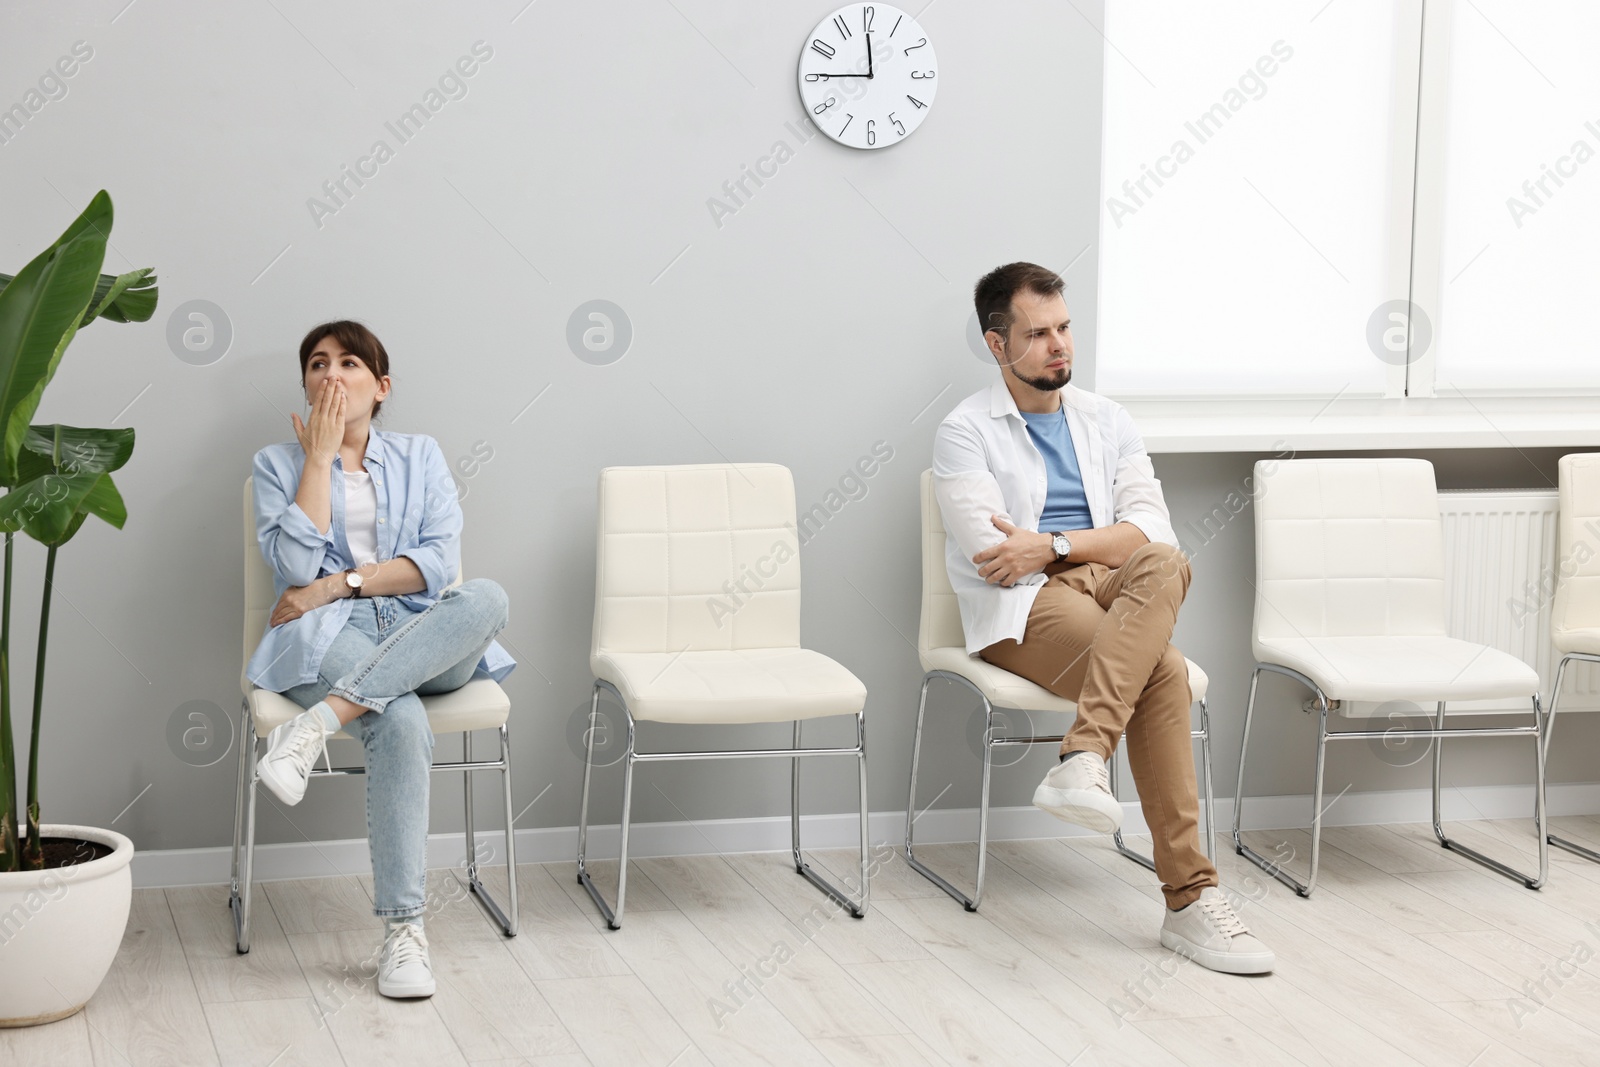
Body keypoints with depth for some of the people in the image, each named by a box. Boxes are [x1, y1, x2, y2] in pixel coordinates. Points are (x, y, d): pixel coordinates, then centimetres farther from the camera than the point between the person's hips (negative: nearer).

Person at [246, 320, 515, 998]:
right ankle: (402, 928, -35)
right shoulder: (278, 464, 15)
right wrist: (321, 455, 0)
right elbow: (296, 568, -4)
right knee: (401, 720, -37)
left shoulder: (420, 456, 18)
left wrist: (340, 583, -8)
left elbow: (440, 561, 2)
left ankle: (320, 722, -40)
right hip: (328, 640, -2)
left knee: (487, 597, -34)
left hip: (423, 638, 2)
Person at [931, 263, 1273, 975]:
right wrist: (1095, 543, -1)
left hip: (1114, 593, 4)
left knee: (1163, 565, -36)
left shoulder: (1107, 422, 20)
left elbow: (1152, 530, 4)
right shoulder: (965, 432, 6)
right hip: (1022, 609, -4)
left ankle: (1081, 764, -48)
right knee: (1162, 668, -34)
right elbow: (993, 558, -8)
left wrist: (1052, 545, -12)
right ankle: (1189, 896, -38)